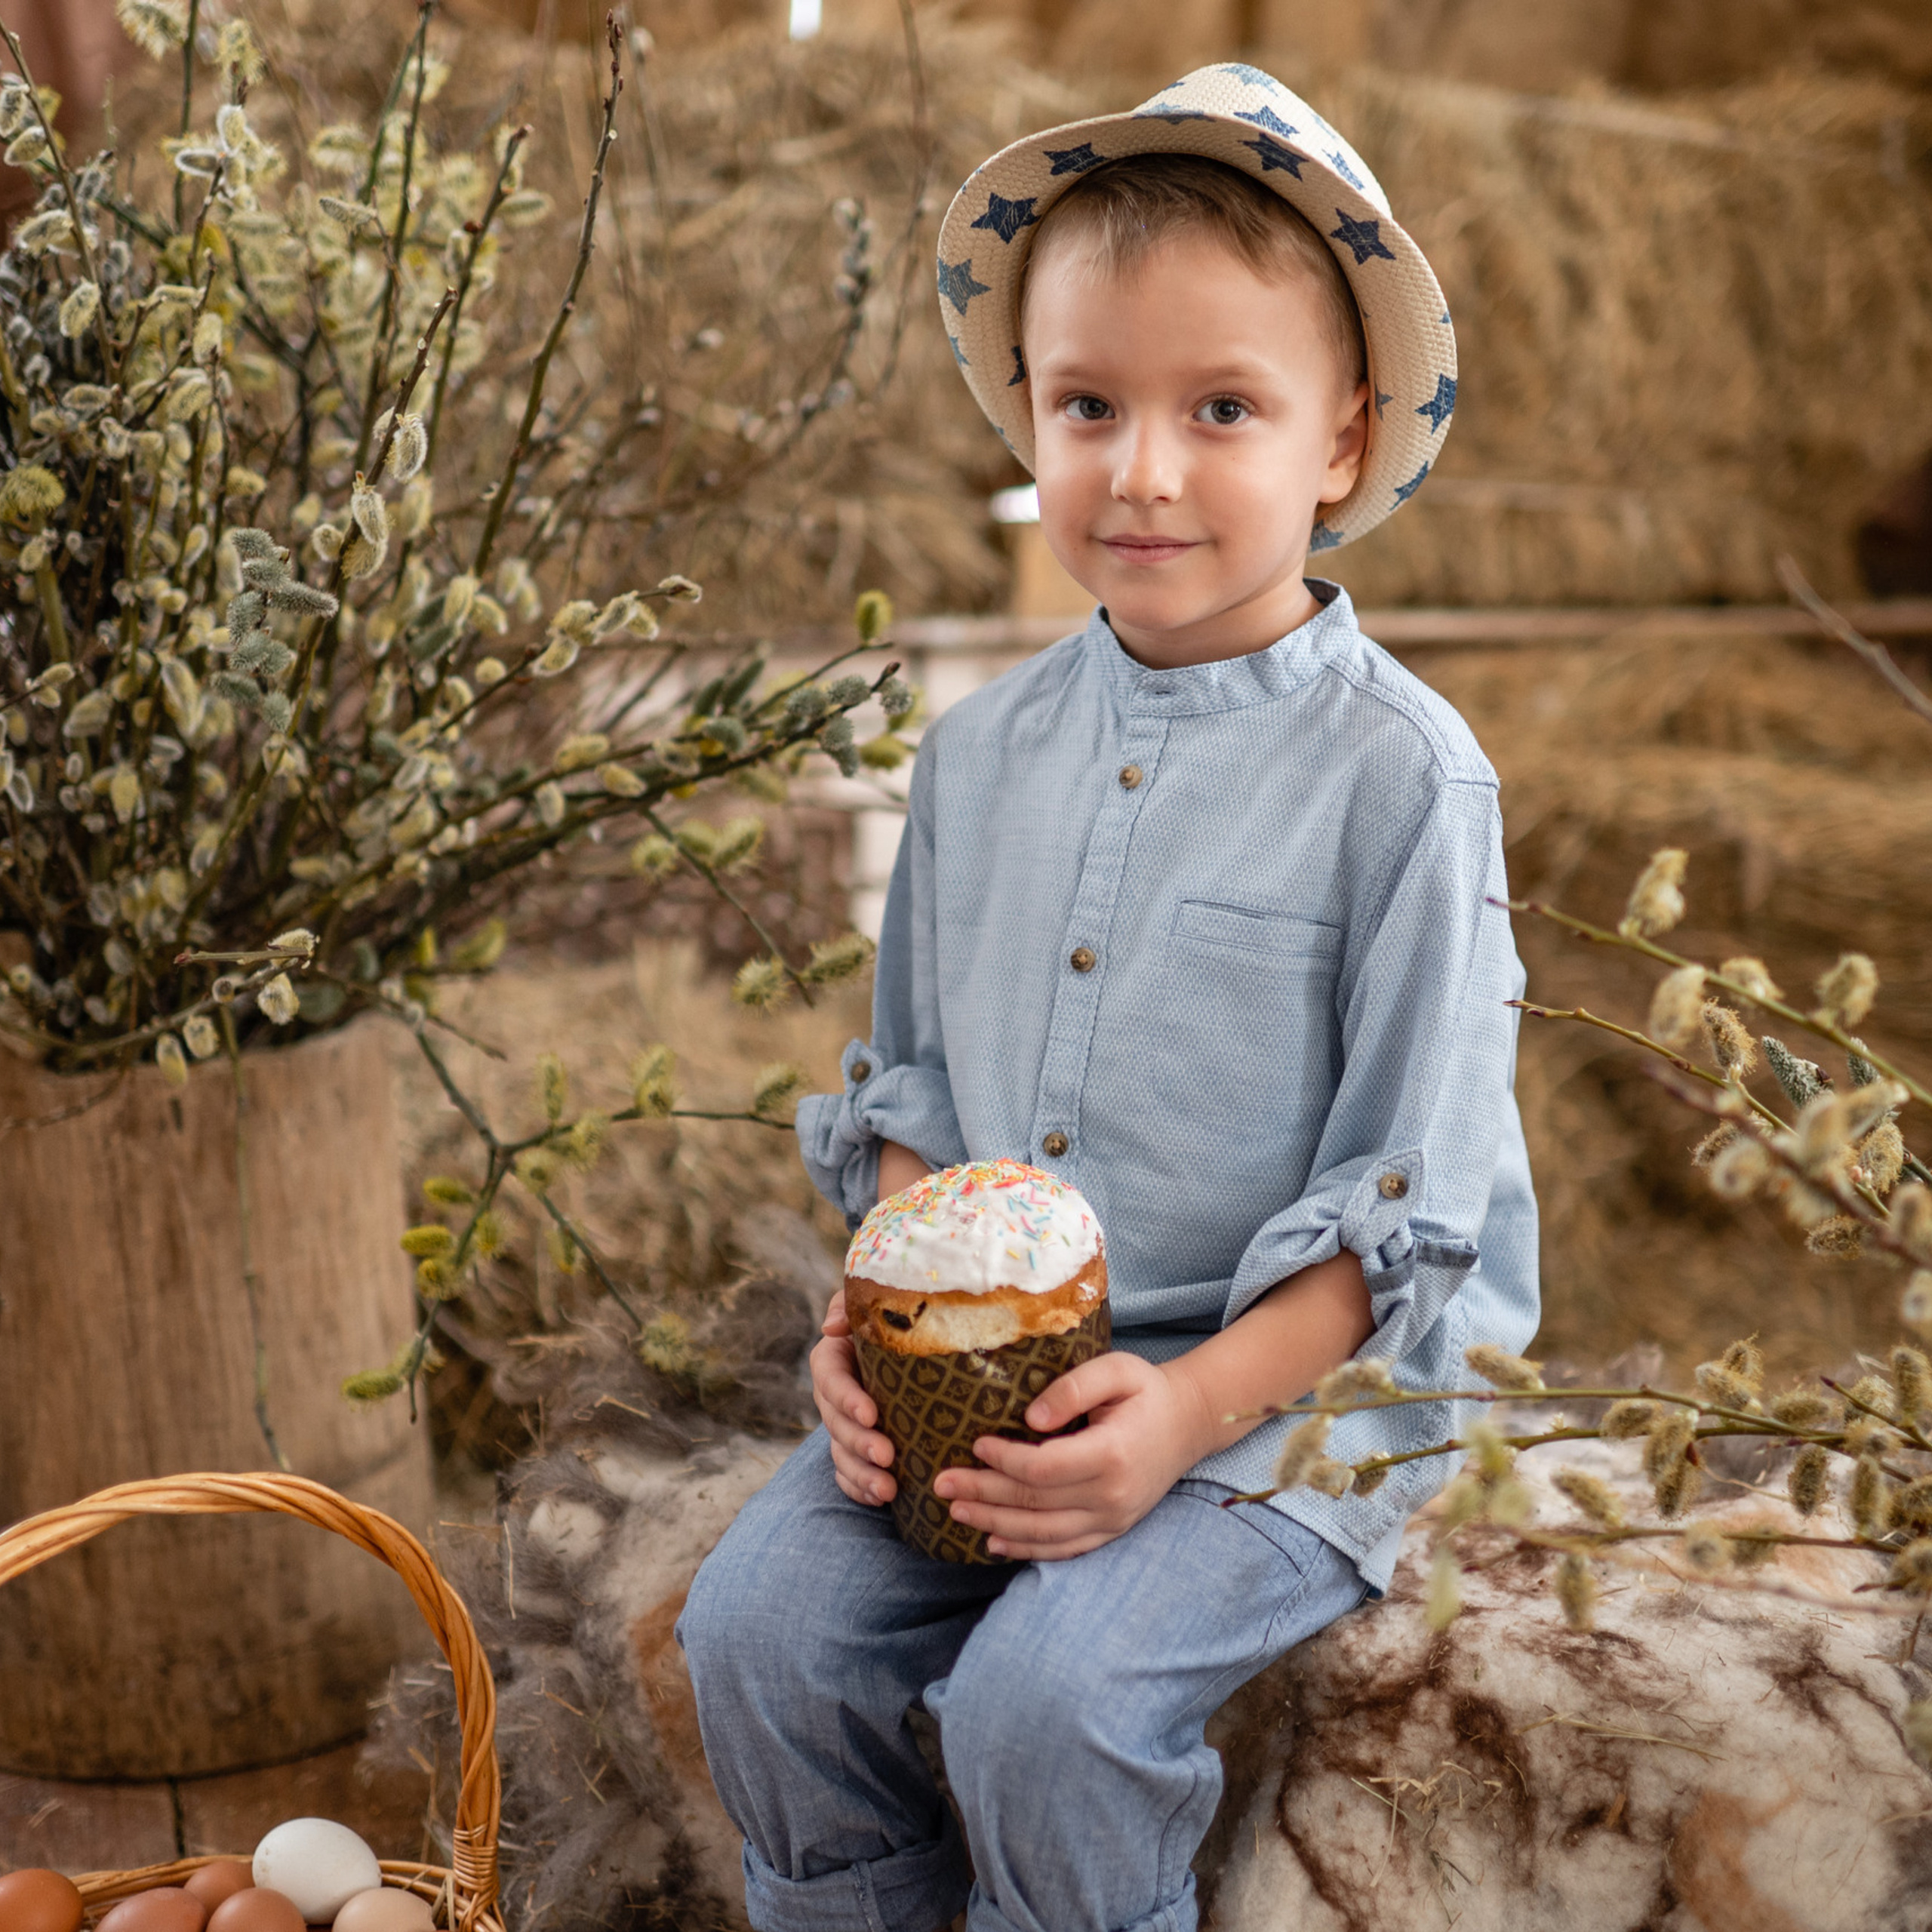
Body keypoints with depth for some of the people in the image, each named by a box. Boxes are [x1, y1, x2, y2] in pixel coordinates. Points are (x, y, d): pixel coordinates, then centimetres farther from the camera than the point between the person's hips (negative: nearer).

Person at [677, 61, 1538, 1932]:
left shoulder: (1395, 775, -12)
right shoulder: (983, 749, 5)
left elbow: (1399, 1202, -11)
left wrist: (1189, 1408, -20)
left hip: (1291, 1373, -5)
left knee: (1045, 1696, -24)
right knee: (757, 1626, -10)